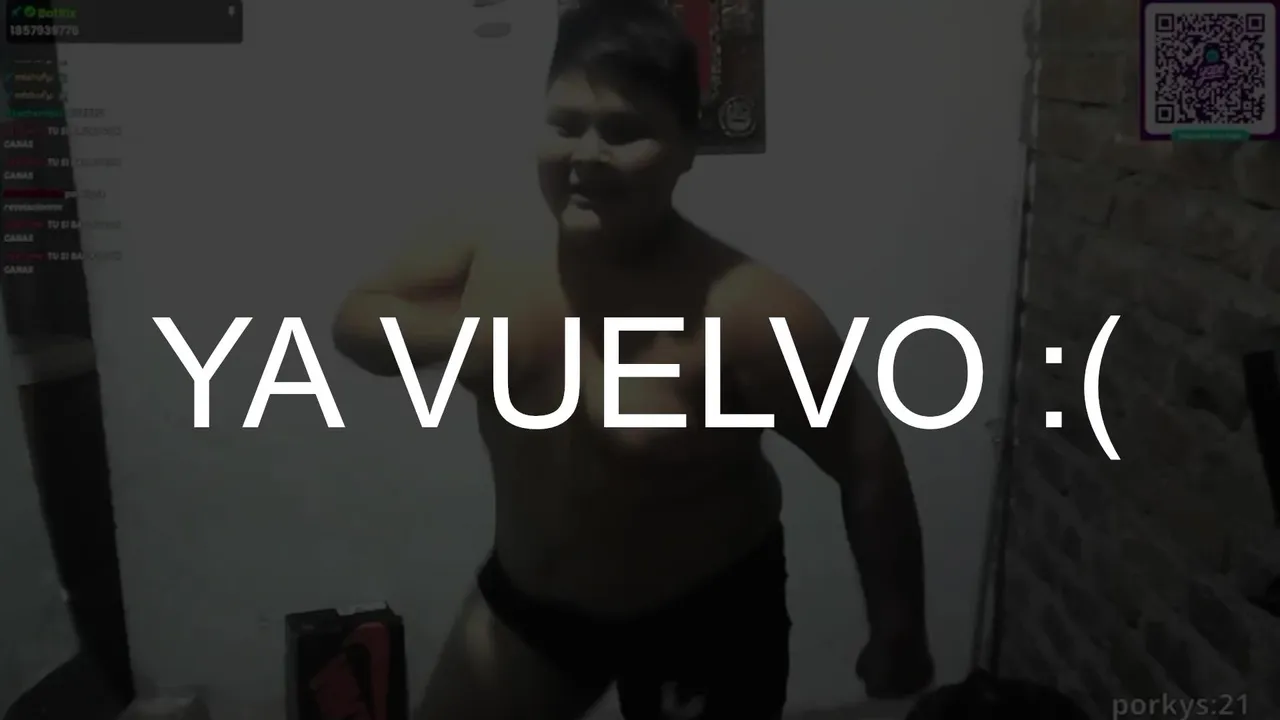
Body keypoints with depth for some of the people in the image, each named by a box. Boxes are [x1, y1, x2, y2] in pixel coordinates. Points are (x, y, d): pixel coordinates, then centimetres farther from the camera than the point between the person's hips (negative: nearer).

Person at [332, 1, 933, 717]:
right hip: (527, 593, 5)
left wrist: (897, 631, -8)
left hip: (704, 616, -4)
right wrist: (453, 331, -24)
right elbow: (355, 320, -2)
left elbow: (869, 464, -19)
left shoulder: (747, 309, -29)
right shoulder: (486, 248, -15)